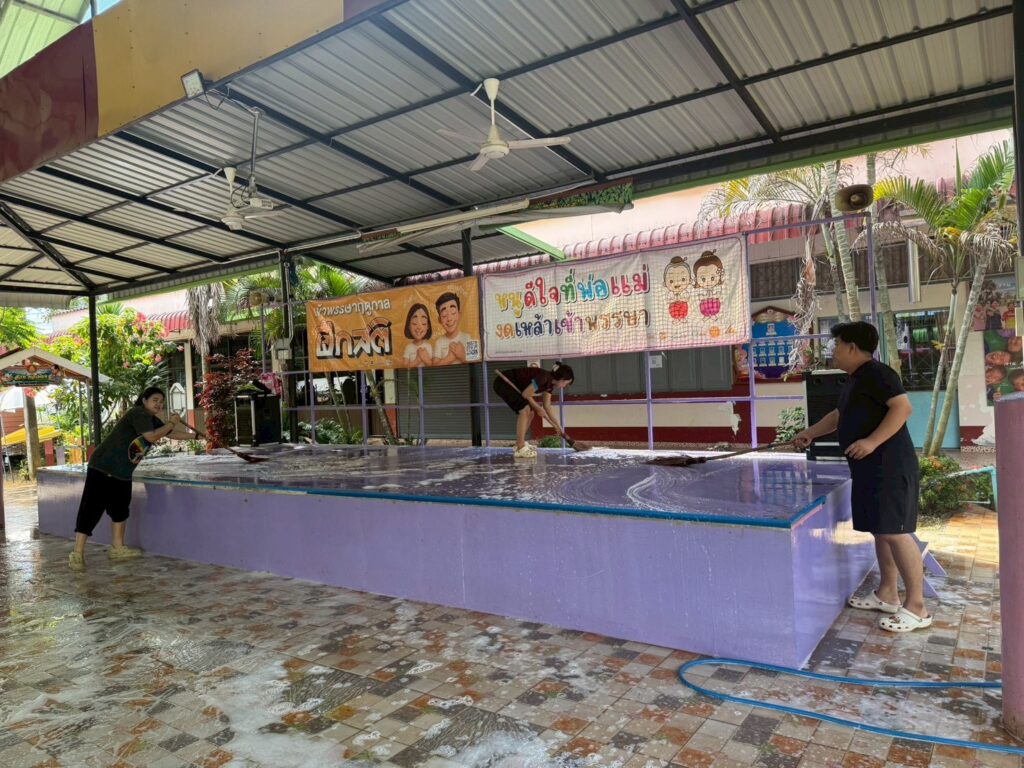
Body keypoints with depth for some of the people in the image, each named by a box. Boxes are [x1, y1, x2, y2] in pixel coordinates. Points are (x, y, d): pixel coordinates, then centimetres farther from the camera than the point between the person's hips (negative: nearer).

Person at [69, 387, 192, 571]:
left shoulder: (153, 420, 12)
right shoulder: (139, 413, -16)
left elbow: (172, 434, 18)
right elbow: (151, 436, -26)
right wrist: (171, 423, -15)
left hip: (123, 472, 10)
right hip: (103, 467, -10)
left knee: (120, 508, 16)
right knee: (91, 509, -8)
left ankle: (117, 548, 26)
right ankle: (77, 554, -6)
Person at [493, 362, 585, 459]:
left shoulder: (550, 384, 6)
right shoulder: (544, 377, -22)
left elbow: (547, 407, 12)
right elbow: (526, 394, -19)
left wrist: (558, 426, 13)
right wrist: (538, 408, -5)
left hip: (510, 385, 10)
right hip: (503, 382, -10)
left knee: (530, 412, 9)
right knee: (525, 409, -19)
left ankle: (520, 444, 21)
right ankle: (520, 449, -19)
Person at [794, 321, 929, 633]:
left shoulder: (877, 373, -11)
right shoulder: (854, 380, 19)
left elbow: (903, 407, -22)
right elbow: (839, 415, 33)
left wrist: (872, 441, -27)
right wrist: (810, 433, 29)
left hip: (888, 466, -10)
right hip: (869, 467, 10)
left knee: (895, 532, -10)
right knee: (880, 531, 13)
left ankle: (916, 607, -3)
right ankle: (887, 594, 22)